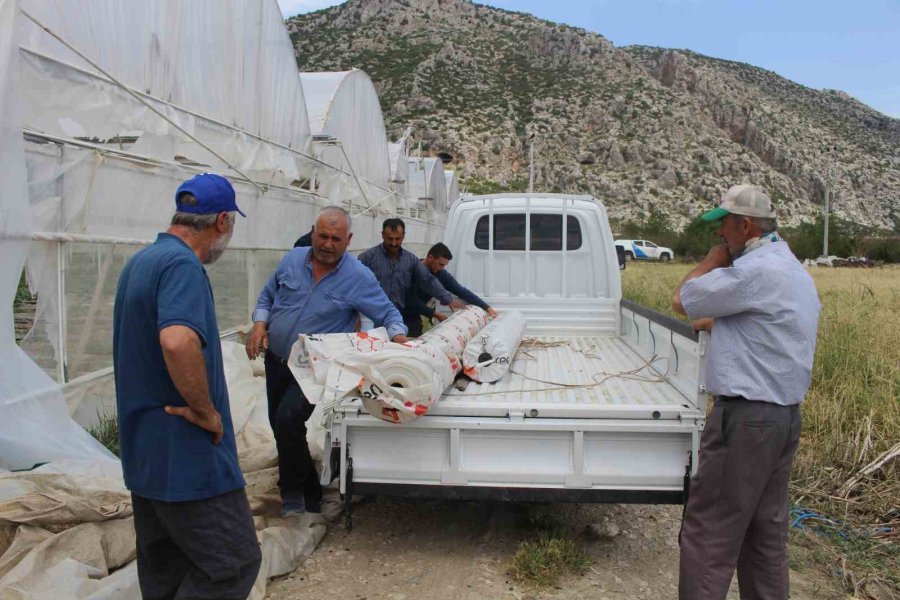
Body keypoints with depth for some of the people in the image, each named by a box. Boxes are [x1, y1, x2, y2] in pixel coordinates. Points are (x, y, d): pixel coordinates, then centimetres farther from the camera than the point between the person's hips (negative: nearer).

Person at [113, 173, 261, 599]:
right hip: (186, 456, -10)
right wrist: (207, 412, -22)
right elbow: (178, 342, -37)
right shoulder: (182, 264, -19)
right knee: (233, 564, 0)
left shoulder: (141, 261, 13)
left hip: (145, 452, 10)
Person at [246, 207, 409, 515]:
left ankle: (294, 490, 0)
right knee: (279, 425, 13)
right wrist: (260, 324, -5)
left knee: (288, 419, -24)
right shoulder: (292, 260, -1)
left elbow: (388, 313, -7)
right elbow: (267, 296, 11)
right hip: (276, 359, 6)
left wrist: (398, 335, -26)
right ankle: (310, 492, 34)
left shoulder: (358, 277, -13)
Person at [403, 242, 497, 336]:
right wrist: (435, 314, -21)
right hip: (403, 318, -6)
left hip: (415, 318, 6)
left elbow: (462, 291, -1)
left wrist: (487, 308, -5)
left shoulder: (441, 274, -1)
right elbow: (412, 301, -25)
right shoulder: (414, 271, -20)